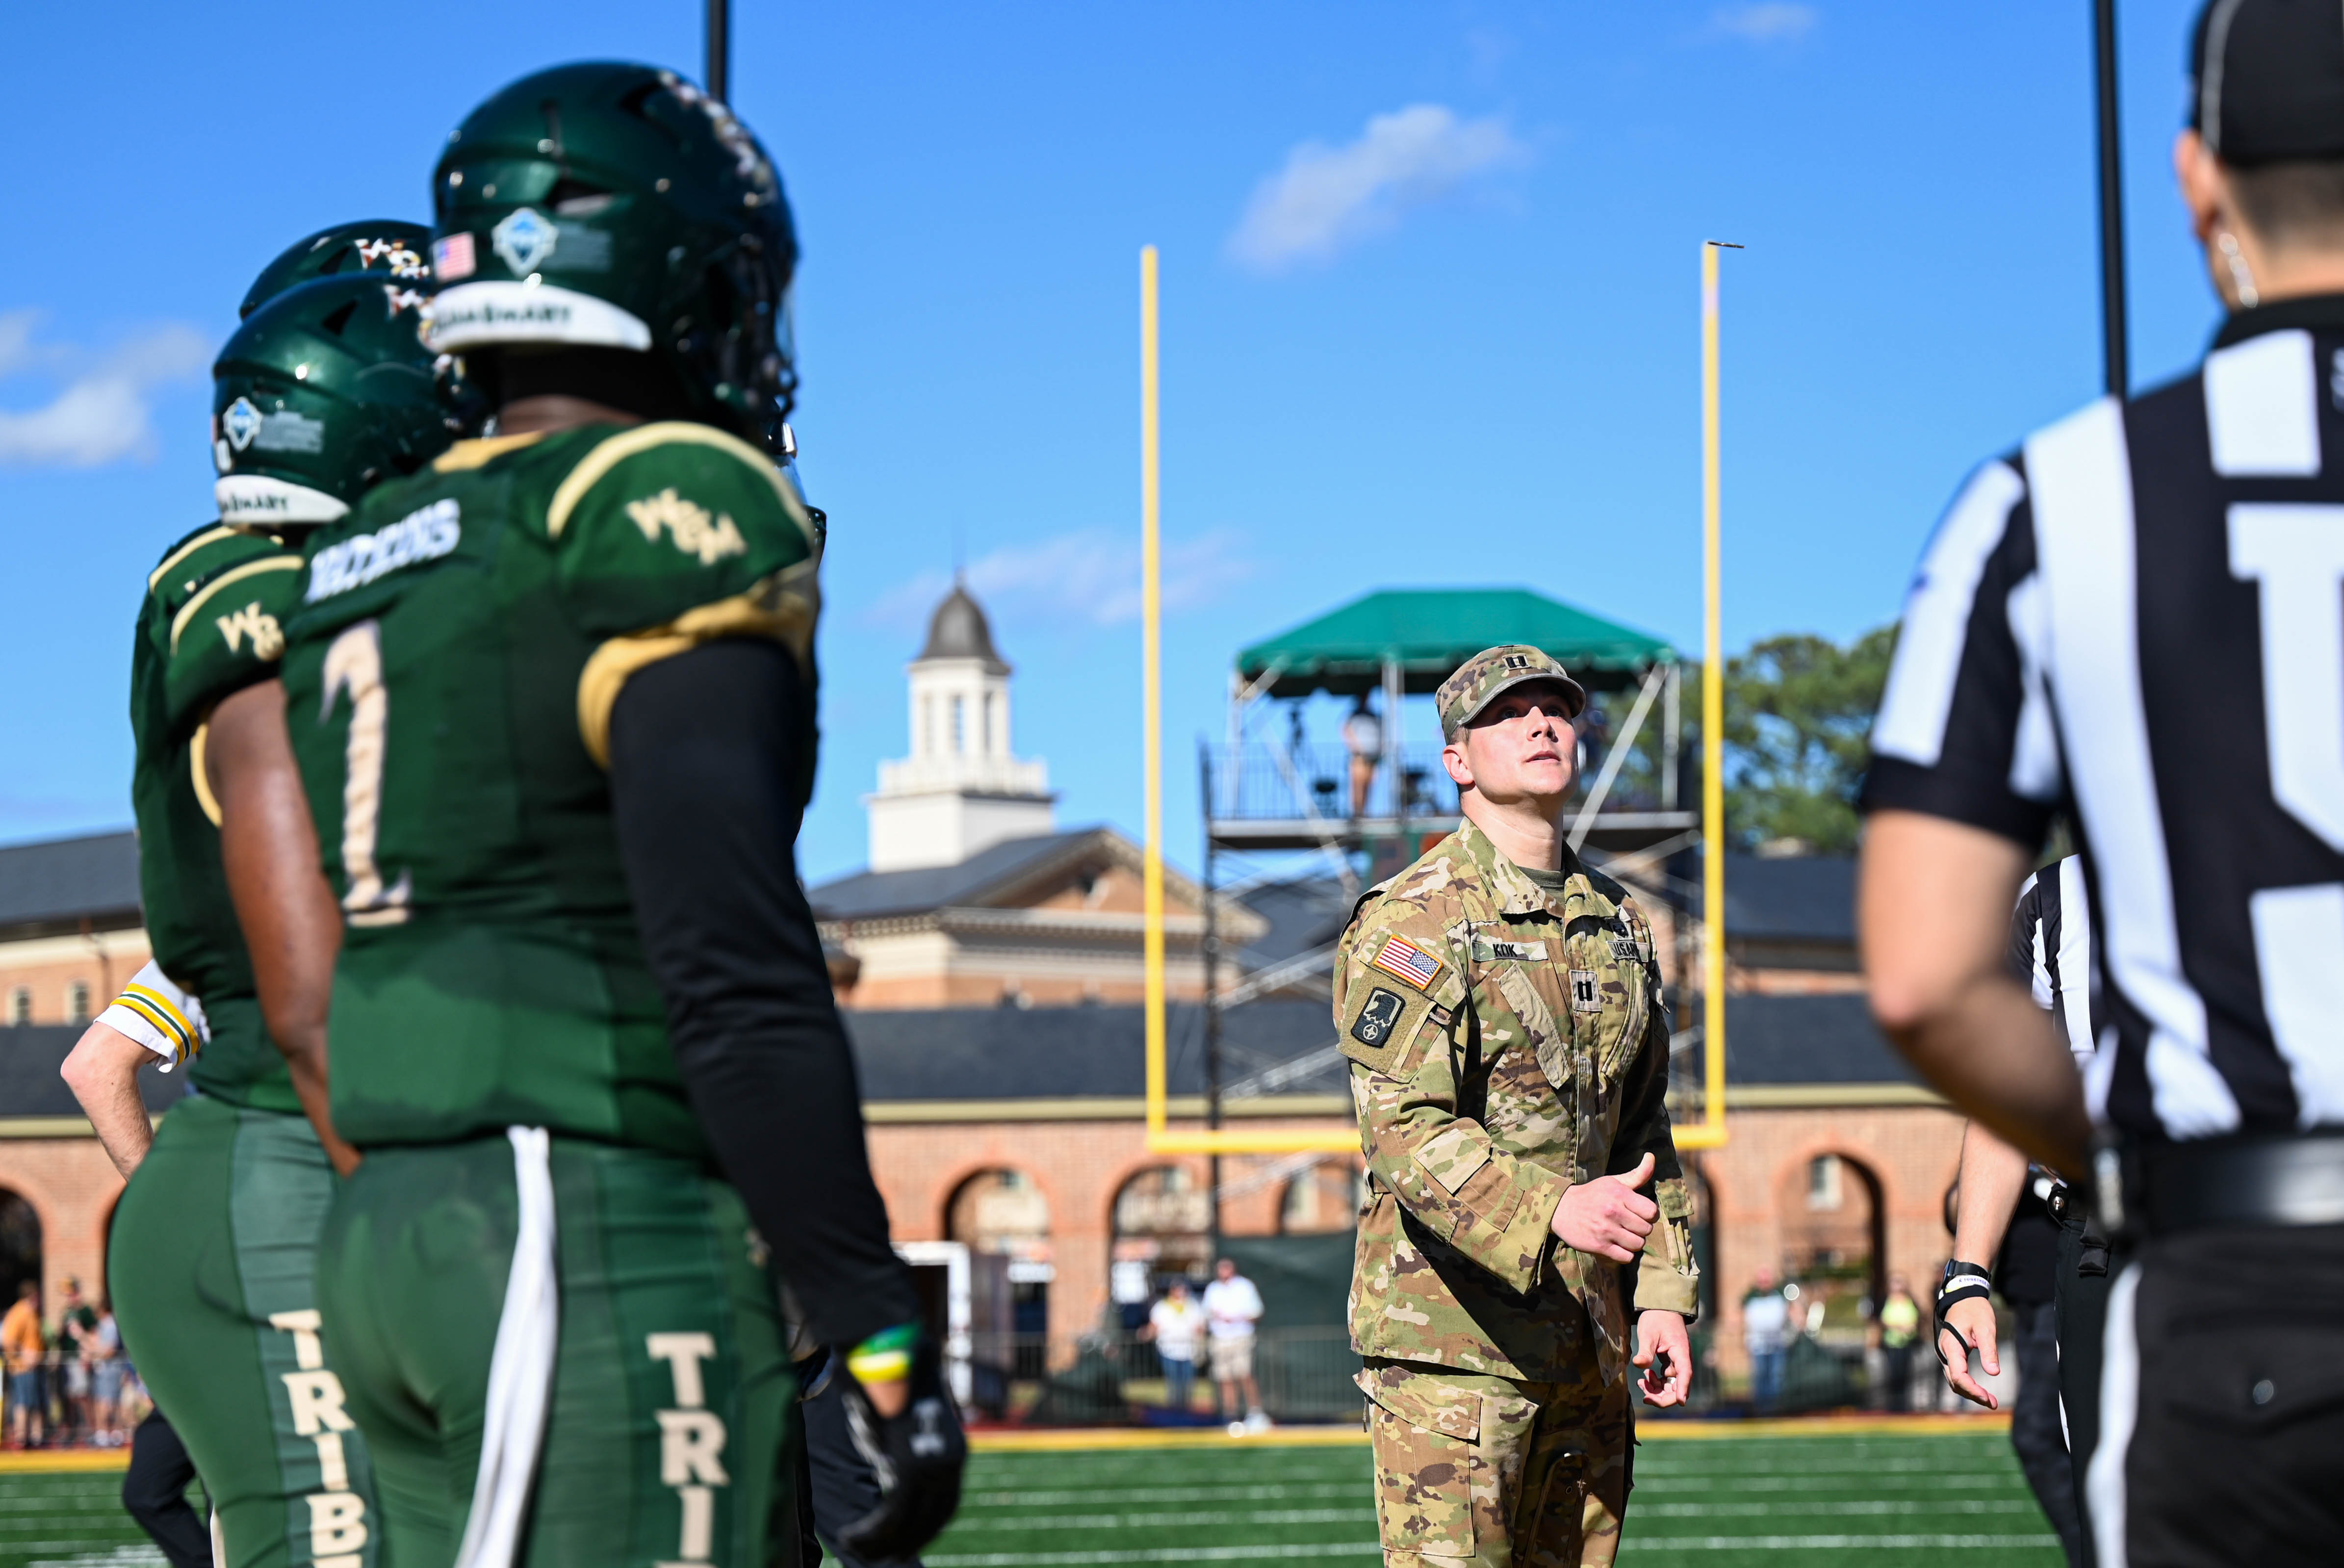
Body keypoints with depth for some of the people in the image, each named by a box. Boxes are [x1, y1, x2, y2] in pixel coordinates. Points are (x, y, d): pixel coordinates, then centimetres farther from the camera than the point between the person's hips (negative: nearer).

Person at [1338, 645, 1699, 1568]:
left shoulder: (1618, 926, 15)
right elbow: (1404, 1127, -21)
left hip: (1584, 1343, 7)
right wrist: (1552, 1209, -35)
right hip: (1451, 1333, -7)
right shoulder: (1412, 922, -9)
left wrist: (1662, 1293, 11)